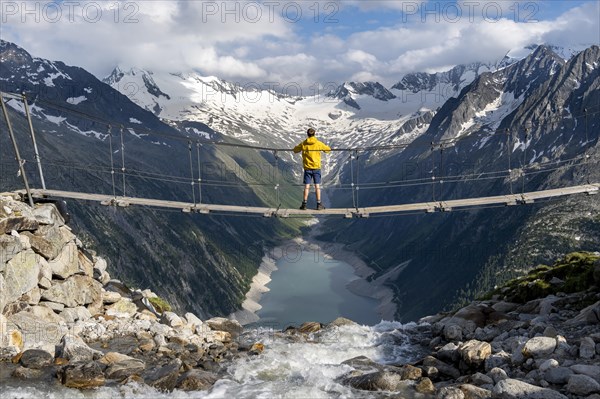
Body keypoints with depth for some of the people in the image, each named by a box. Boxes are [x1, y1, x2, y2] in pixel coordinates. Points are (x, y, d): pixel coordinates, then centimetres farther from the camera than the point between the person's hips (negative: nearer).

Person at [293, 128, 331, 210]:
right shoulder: (318, 143, -6)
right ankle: (319, 204, 4)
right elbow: (328, 149, 6)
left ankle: (304, 204, 4)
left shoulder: (303, 144, -3)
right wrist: (322, 149, 25)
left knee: (307, 186, 4)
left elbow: (295, 150, 12)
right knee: (317, 186, 3)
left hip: (307, 168, 1)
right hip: (316, 167, -1)